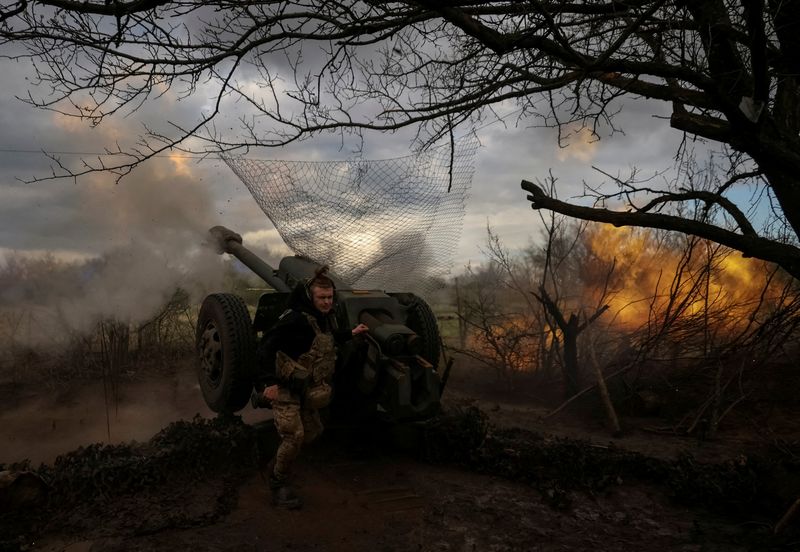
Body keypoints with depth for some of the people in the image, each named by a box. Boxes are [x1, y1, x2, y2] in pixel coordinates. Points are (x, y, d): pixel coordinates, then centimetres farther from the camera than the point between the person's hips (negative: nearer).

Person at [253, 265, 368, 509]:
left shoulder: (326, 318, 4)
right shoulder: (297, 319, -25)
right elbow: (267, 346, -28)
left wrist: (350, 333, 22)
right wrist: (269, 382, -32)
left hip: (305, 390, 9)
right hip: (284, 389, -9)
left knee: (313, 431, 17)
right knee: (293, 436, -13)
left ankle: (277, 465, 37)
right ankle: (278, 485, 9)